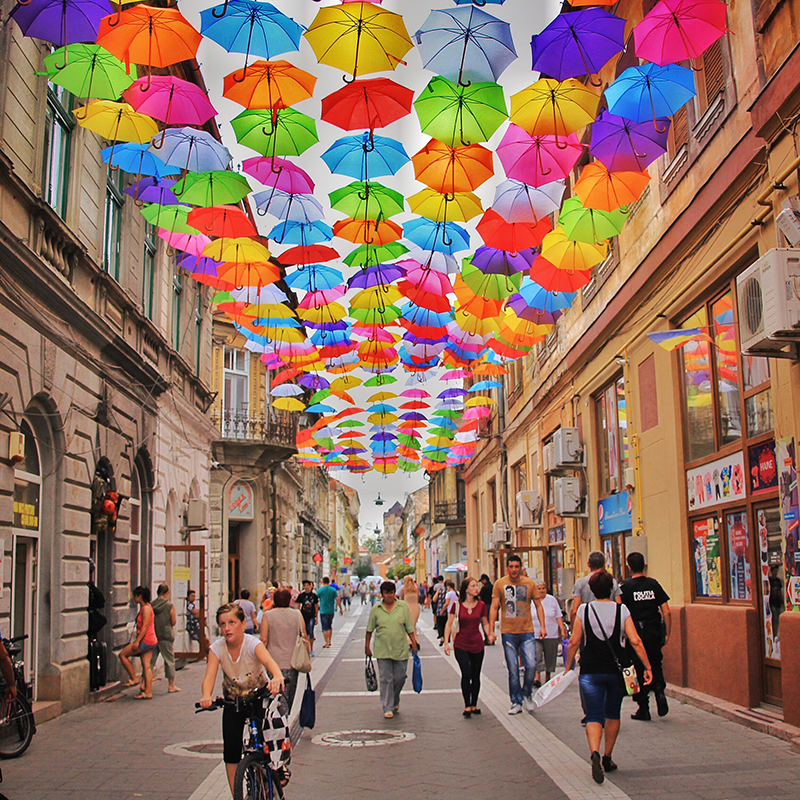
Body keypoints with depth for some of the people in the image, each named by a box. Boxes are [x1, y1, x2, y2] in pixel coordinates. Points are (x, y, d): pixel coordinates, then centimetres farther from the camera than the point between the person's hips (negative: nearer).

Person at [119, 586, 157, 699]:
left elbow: (145, 626, -20)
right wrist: (137, 640, 22)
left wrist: (137, 641, -22)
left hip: (146, 641, -10)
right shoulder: (144, 608, 17)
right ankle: (148, 692, 4)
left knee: (123, 654, -1)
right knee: (146, 666, 6)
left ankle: (133, 679, 3)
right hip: (149, 642, 10)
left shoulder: (146, 608, -13)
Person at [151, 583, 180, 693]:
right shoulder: (170, 606, -9)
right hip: (166, 636, -3)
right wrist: (175, 617, 12)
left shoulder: (151, 605, 1)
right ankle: (171, 685, 9)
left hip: (153, 636, 3)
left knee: (150, 660, 10)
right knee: (169, 660, 5)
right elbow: (174, 622, -7)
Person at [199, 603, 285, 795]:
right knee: (230, 748, -5)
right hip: (233, 699, 2)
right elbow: (209, 676, -30)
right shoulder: (217, 648, -18)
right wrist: (206, 696, -53)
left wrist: (277, 677, -69)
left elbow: (268, 661, -46)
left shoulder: (252, 643, -27)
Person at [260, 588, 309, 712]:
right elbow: (305, 638, 4)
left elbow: (264, 640, -4)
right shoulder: (297, 615, 2)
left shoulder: (267, 615, -1)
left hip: (274, 662, -1)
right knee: (290, 696, 11)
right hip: (292, 662, 1)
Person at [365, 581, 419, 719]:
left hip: (401, 649, 1)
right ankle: (388, 708, 7)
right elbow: (370, 630, 9)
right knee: (386, 679, -1)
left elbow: (409, 628, 6)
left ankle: (395, 701, 33)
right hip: (382, 650, -1)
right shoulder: (376, 609, 2)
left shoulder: (403, 607, 2)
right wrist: (367, 646, 9)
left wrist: (414, 643, 3)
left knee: (400, 678, 7)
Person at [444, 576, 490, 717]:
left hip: (477, 645, 3)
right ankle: (467, 705, 0)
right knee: (466, 674, -12)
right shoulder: (457, 605, -5)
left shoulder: (481, 605, 1)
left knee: (475, 676, 8)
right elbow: (449, 624, -2)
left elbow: (485, 623, 12)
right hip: (461, 645, -2)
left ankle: (474, 705, 22)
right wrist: (446, 642, -10)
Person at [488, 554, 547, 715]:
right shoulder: (500, 584, 2)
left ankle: (527, 694, 16)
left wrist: (542, 626, 0)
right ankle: (516, 702, 14)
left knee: (531, 665, -9)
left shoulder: (529, 583, 5)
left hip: (527, 632, 1)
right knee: (513, 670, 2)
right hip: (508, 632, -1)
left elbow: (538, 605, 10)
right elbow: (494, 608, 1)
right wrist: (491, 630, -6)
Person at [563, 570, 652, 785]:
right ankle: (607, 758, 27)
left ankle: (595, 754, -26)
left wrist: (568, 667, 7)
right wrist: (647, 667, -1)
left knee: (594, 716, -1)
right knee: (612, 714, 19)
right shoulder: (621, 610, -2)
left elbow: (574, 642, -3)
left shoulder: (584, 610, -2)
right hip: (616, 670, 1)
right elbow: (635, 641, -7)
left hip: (590, 671, -1)